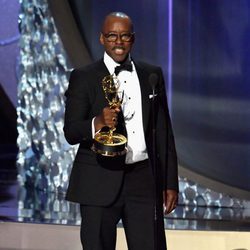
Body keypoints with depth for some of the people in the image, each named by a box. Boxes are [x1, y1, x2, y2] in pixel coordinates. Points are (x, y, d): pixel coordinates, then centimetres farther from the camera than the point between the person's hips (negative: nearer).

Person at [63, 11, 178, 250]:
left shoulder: (152, 75, 12)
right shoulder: (83, 77, 1)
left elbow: (164, 132, 14)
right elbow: (70, 132, -5)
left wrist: (170, 183, 10)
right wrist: (98, 123, -26)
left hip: (144, 179, 3)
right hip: (100, 182, -2)